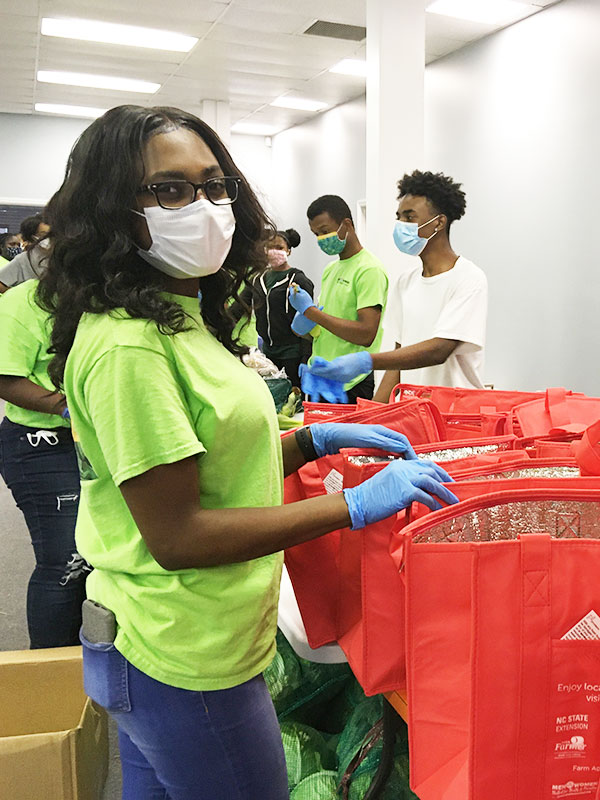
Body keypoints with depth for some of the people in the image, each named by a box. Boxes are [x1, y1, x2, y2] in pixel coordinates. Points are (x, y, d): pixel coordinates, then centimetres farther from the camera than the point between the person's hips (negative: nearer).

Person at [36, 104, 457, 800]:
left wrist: (315, 441, 0)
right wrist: (355, 506, -22)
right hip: (187, 663, -9)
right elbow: (174, 536, -24)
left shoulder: (182, 318, 8)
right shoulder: (125, 345, -23)